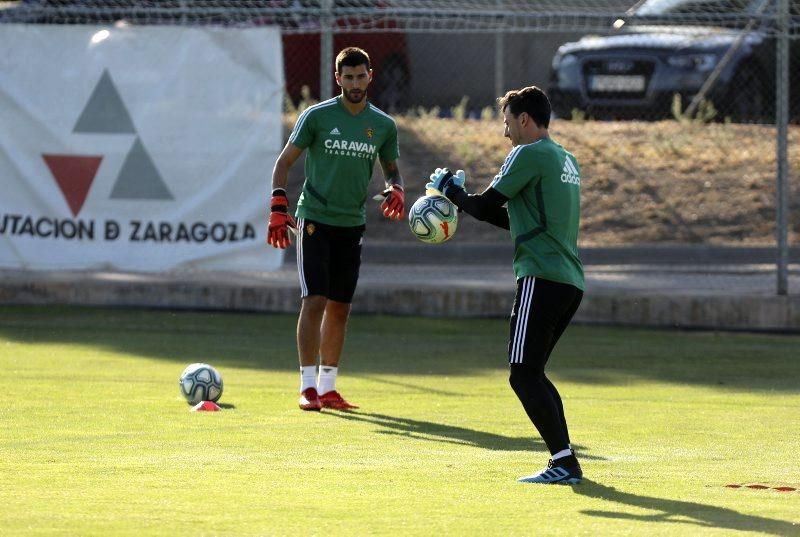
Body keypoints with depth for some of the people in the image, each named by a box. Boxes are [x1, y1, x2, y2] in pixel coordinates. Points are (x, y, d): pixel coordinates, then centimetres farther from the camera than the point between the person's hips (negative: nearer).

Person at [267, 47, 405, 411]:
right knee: (315, 300, -12)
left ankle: (328, 387, 16)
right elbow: (285, 161, 0)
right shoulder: (317, 116, -5)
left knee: (340, 308, 8)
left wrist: (395, 190, -5)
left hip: (352, 225, 4)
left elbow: (391, 169, 18)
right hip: (314, 219, -4)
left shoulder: (383, 125, 6)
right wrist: (278, 209, -9)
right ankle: (308, 386, -9)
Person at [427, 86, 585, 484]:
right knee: (531, 374, 16)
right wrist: (462, 195, 25)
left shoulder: (529, 155, -8)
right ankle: (564, 461, 10)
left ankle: (564, 462, -16)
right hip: (571, 283, 9)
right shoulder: (566, 160, 21)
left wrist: (451, 190, 12)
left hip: (542, 279, -9)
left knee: (524, 375, -9)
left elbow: (485, 207, -6)